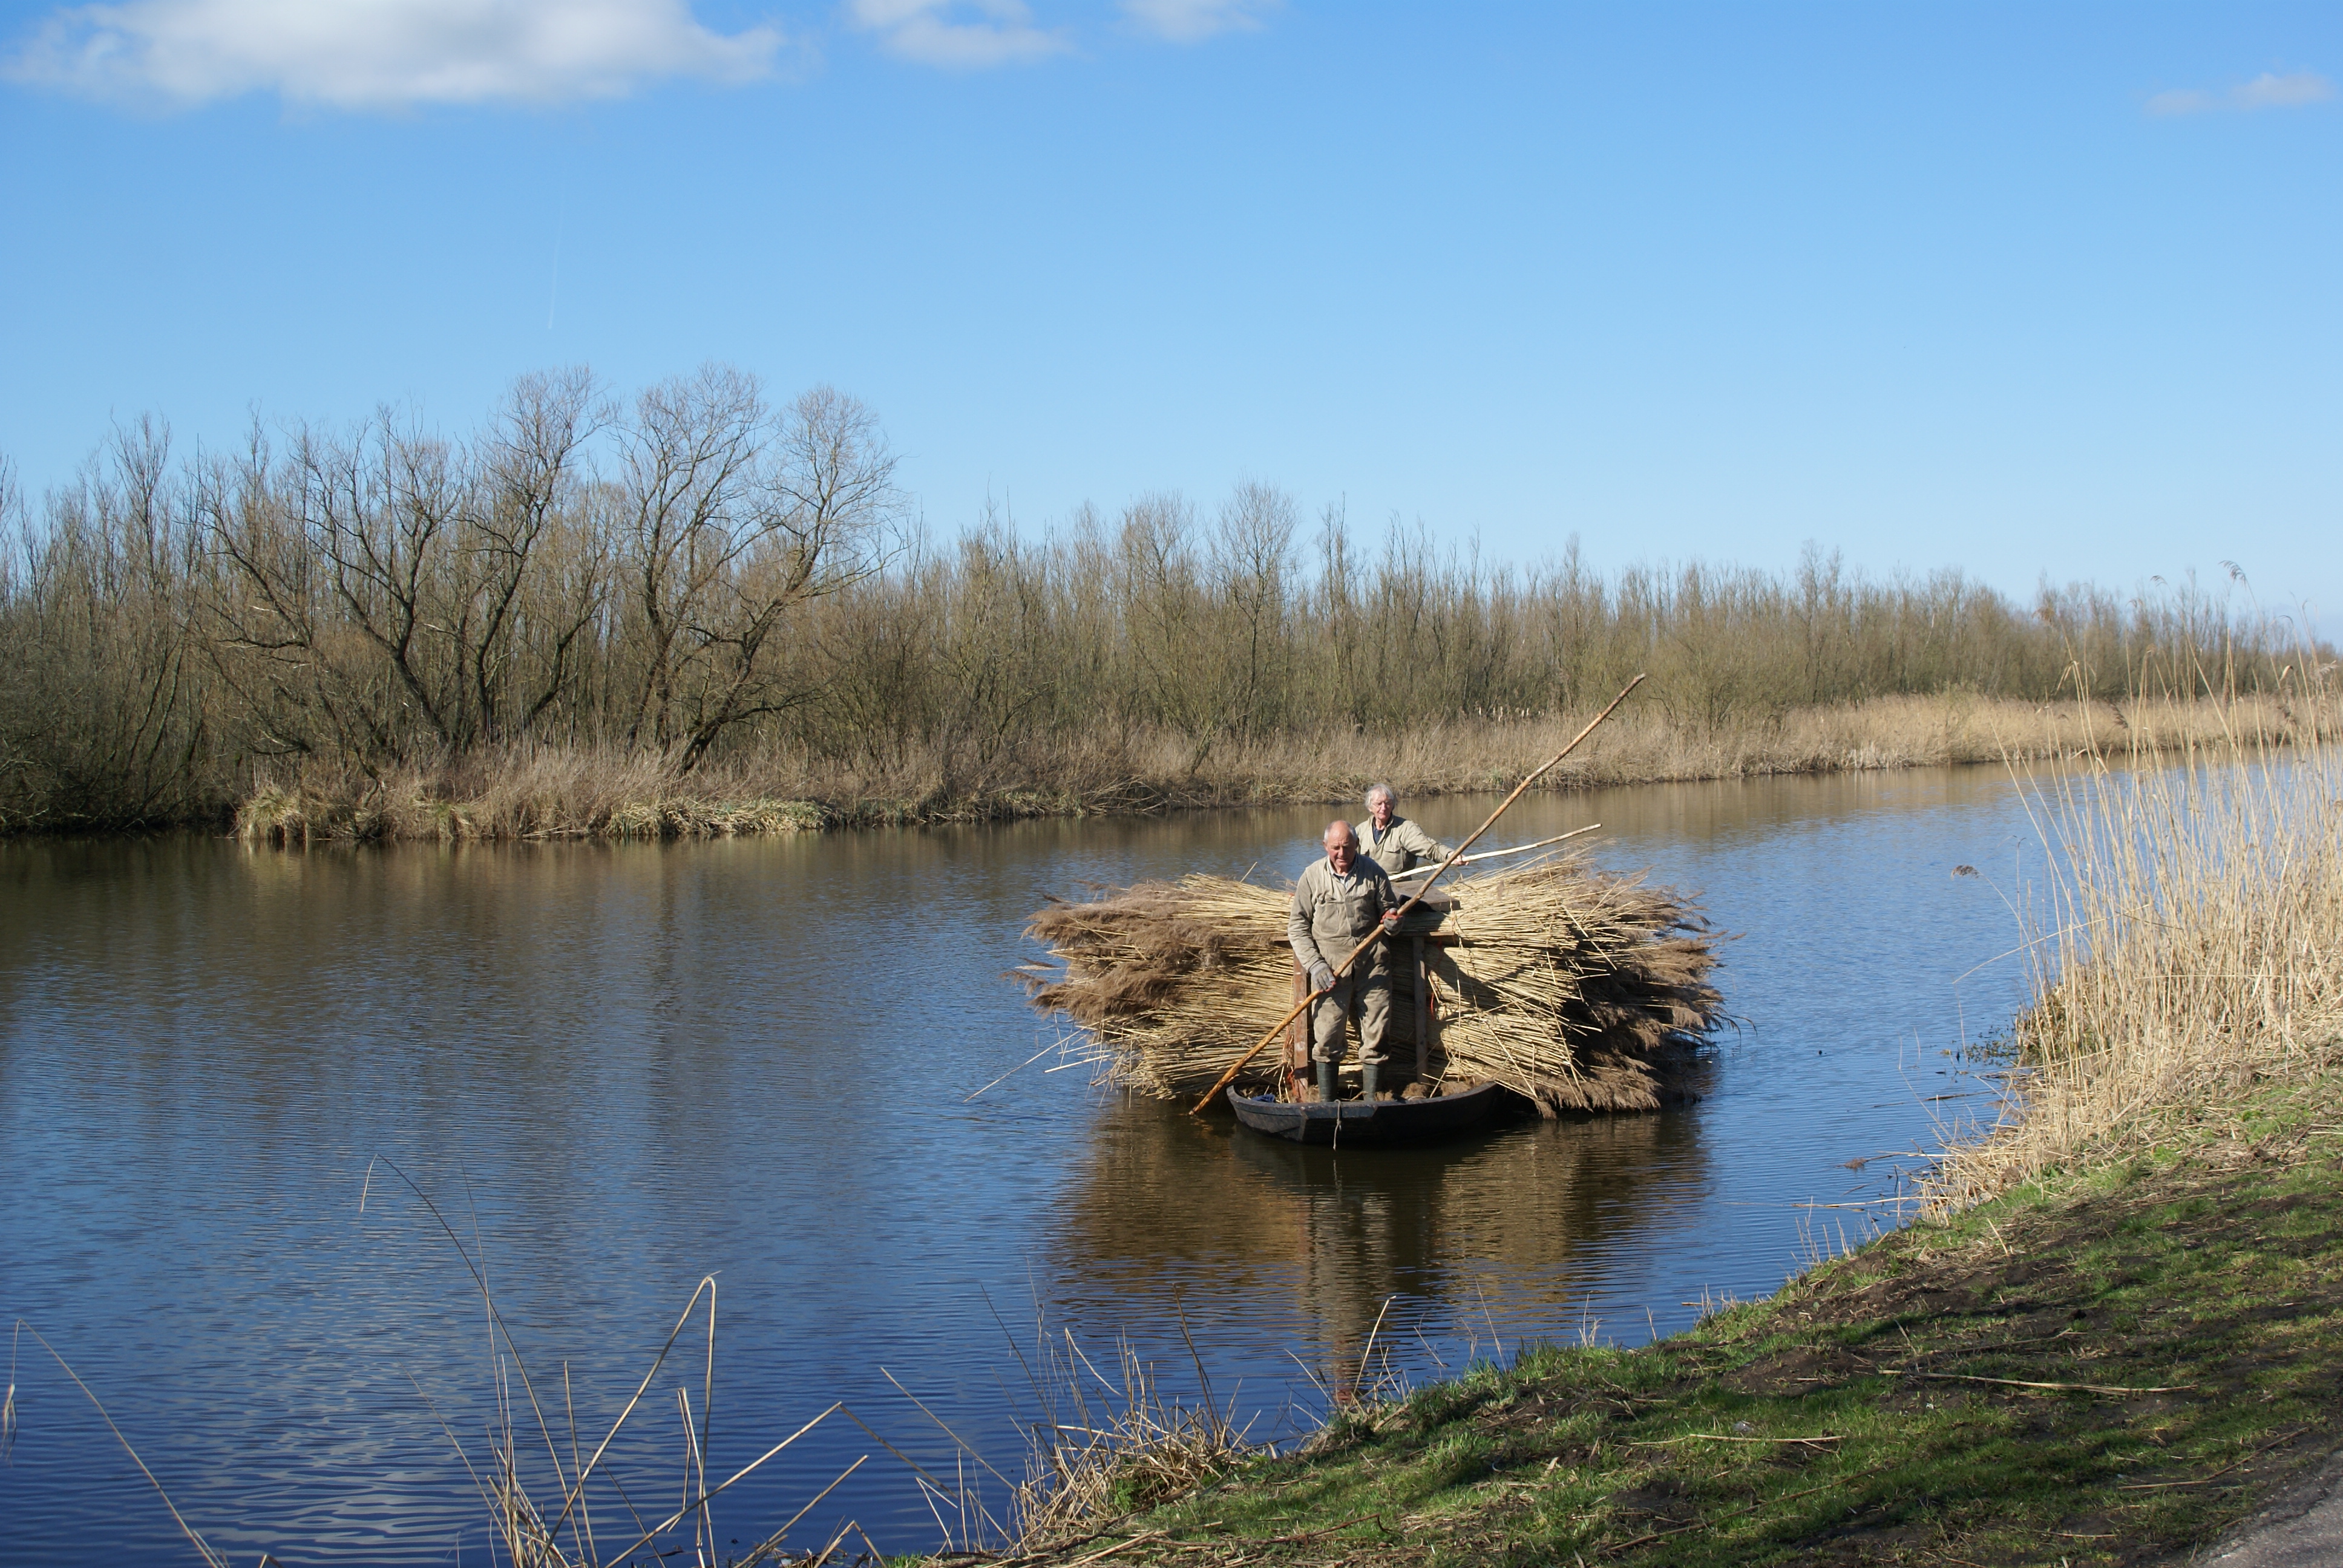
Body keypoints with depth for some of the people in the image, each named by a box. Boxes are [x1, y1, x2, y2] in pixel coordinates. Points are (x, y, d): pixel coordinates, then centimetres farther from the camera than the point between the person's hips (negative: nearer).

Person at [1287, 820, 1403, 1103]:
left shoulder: (1373, 872, 3)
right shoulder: (1312, 876, 0)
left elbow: (1389, 907, 17)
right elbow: (1297, 926, 2)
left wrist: (1392, 918, -9)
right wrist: (1315, 965, -8)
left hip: (1372, 962, 1)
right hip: (1331, 963, -1)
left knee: (1376, 1031, 1)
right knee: (1326, 1035, -5)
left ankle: (1370, 1098, 11)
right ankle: (1326, 1102, 4)